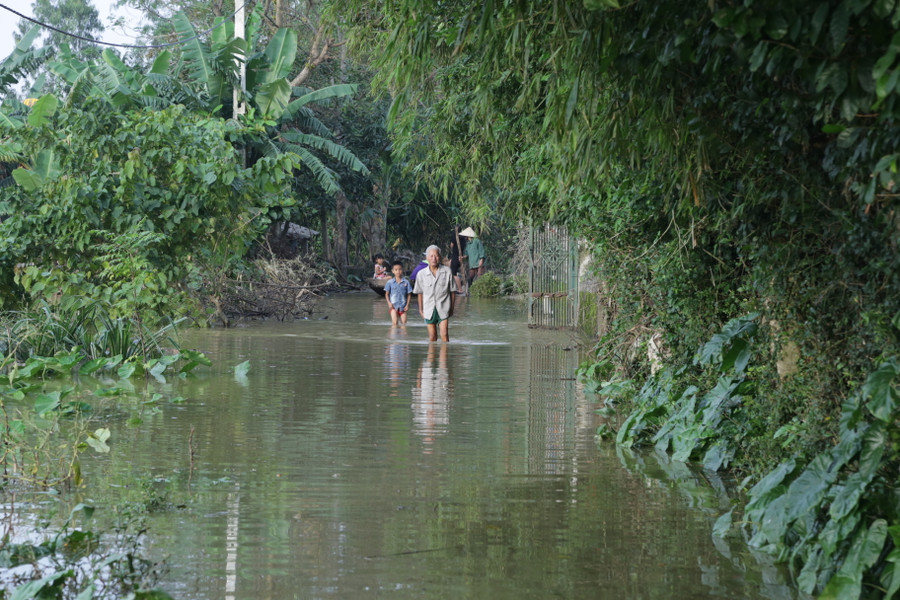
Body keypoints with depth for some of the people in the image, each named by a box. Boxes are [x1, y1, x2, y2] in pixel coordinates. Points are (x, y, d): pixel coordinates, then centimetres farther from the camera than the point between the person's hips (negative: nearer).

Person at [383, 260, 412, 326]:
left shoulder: (406, 282, 0)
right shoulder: (390, 282, 1)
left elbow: (409, 294, 5)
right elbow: (387, 294, 8)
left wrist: (407, 305, -4)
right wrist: (389, 303, -7)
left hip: (403, 306, 1)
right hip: (394, 305, -1)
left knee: (404, 322, 2)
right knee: (395, 322, -13)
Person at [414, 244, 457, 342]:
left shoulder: (447, 271, -4)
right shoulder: (421, 274, -2)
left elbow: (452, 291, 4)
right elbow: (420, 293, 11)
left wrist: (452, 308, 5)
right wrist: (421, 309, 15)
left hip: (443, 309, -2)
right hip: (429, 309, 2)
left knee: (444, 335, -10)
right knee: (432, 336, 7)